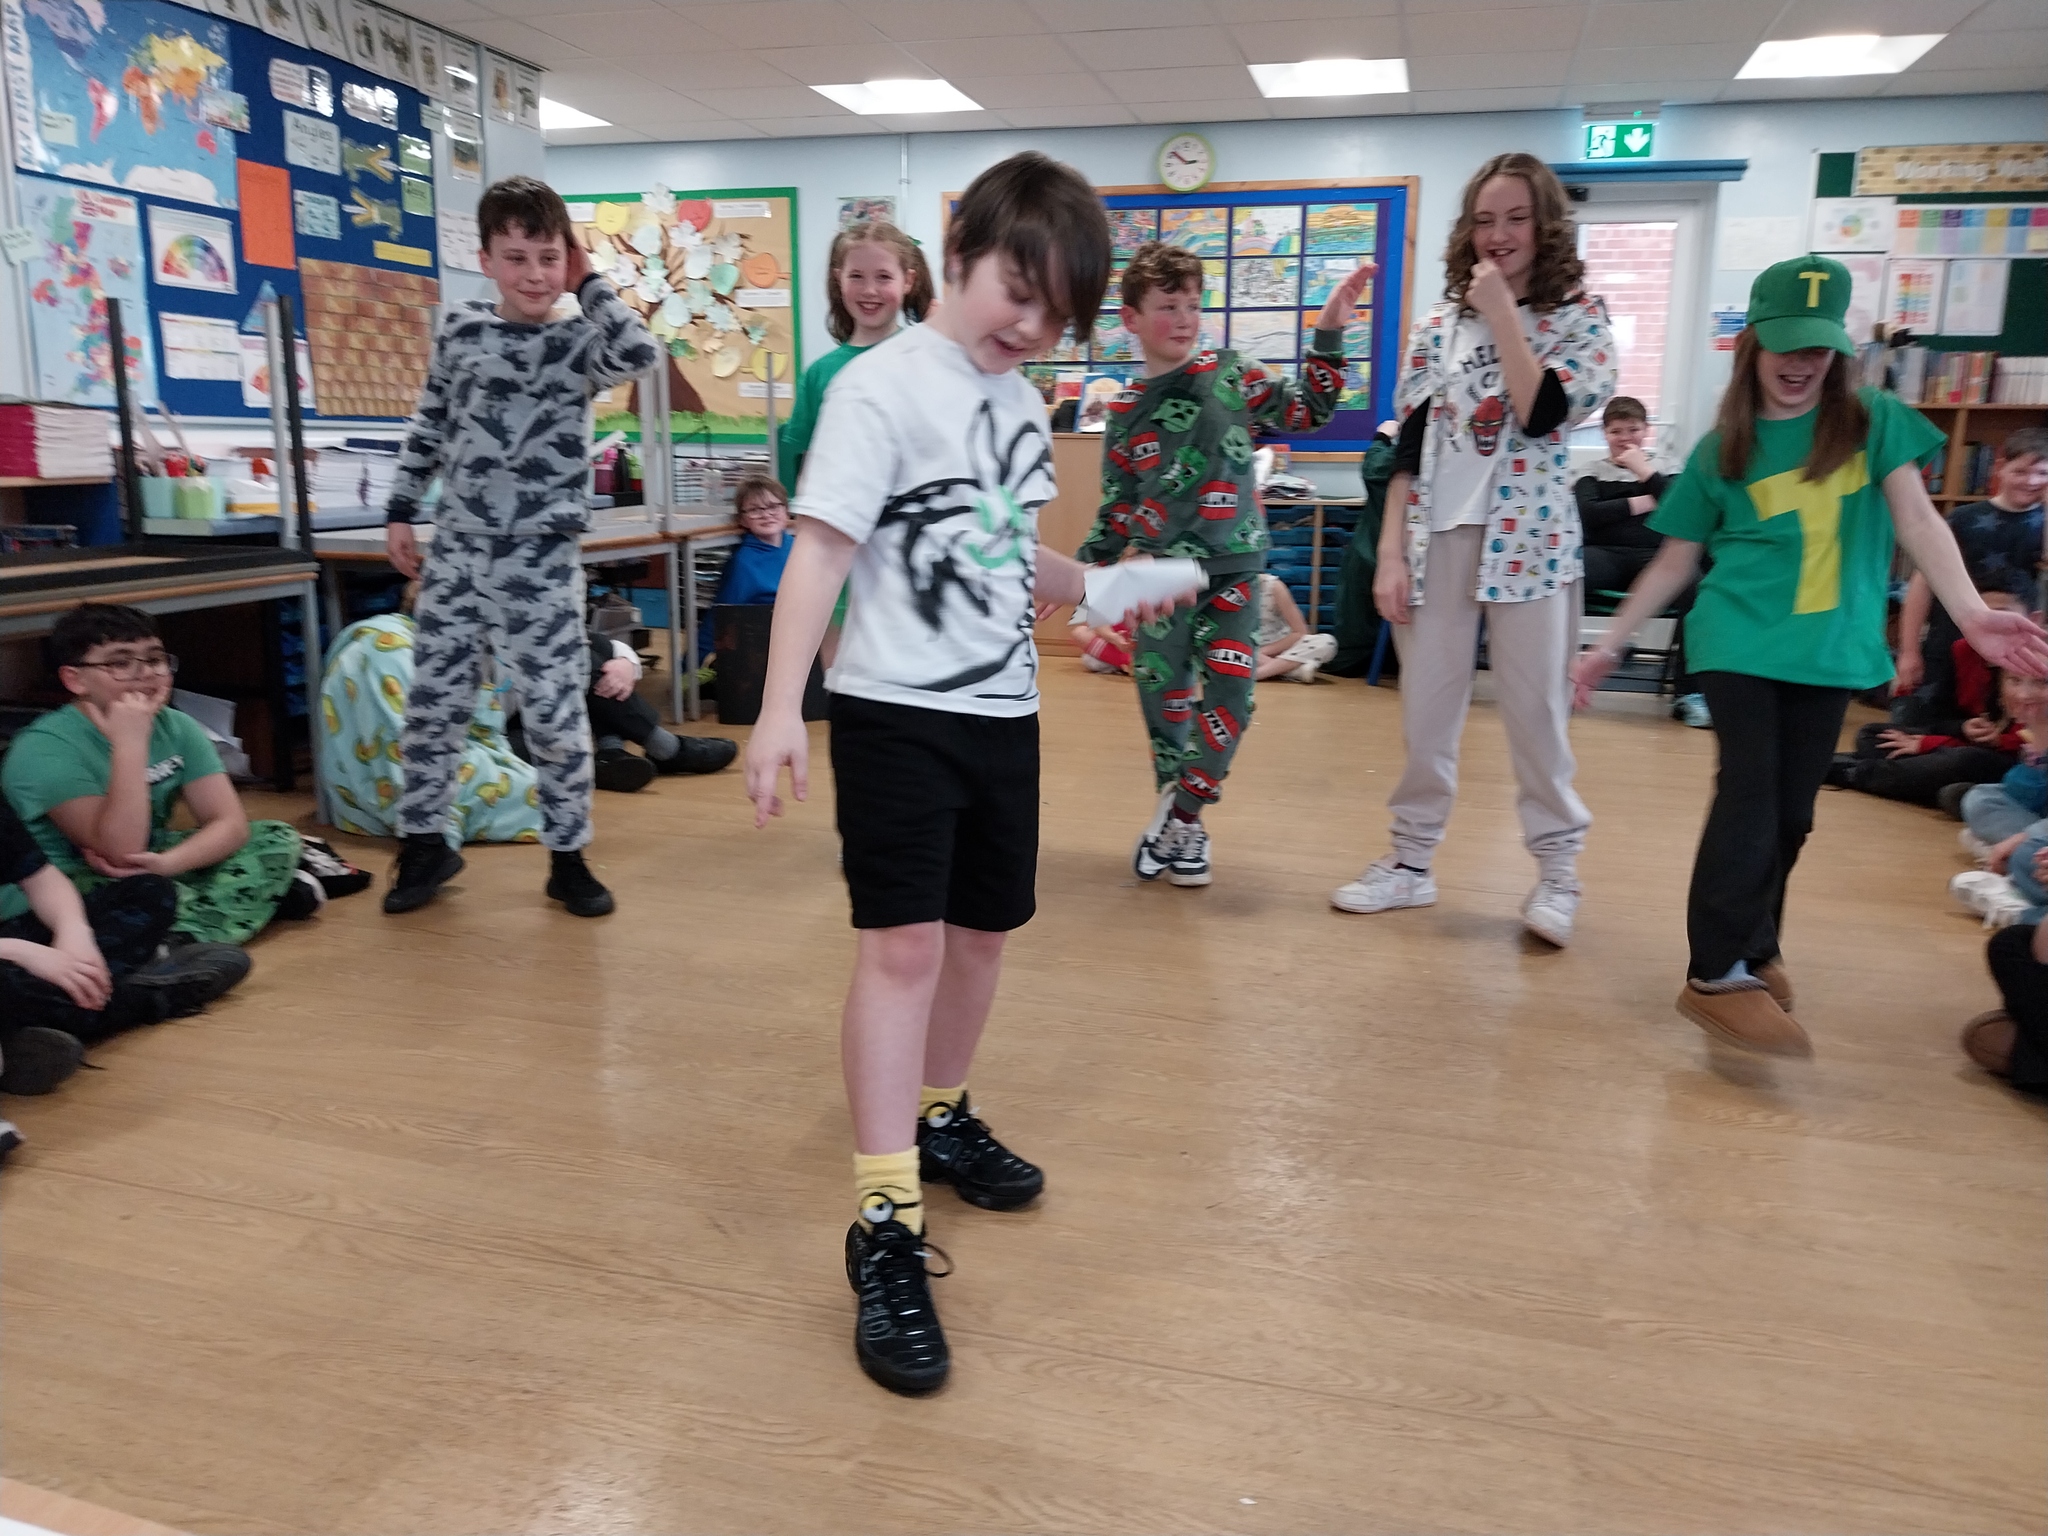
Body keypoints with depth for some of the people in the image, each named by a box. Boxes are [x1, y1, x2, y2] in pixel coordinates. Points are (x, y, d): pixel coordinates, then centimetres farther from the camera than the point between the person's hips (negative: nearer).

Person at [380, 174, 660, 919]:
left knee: (555, 711, 0)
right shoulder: (460, 331, 7)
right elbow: (429, 428, 15)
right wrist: (401, 511, 14)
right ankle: (425, 844, 24)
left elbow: (640, 352, -24)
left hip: (540, 560, -3)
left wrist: (587, 283, -10)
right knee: (433, 702, 8)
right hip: (457, 550, 3)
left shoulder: (579, 344, -1)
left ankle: (568, 857, 15)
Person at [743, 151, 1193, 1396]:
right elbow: (823, 549, -17)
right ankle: (885, 1226, -5)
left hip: (1004, 714, 7)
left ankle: (941, 1118, 37)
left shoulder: (1024, 405, 13)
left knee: (983, 932, 15)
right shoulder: (887, 386, -10)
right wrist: (782, 711, -23)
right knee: (903, 943, -11)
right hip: (896, 713, -7)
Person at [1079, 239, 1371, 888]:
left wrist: (1328, 335, -6)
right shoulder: (1124, 408, 5)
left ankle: (1178, 814, 8)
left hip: (1232, 571, 0)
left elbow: (1306, 410, 3)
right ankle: (1184, 828, 22)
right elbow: (1117, 502, 9)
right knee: (1165, 700, 6)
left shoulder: (1231, 374, 2)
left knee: (1228, 698, -8)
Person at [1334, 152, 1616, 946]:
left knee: (1535, 709, 2)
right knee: (1425, 710, 7)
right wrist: (1390, 552, -1)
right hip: (1438, 538, 3)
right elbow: (1409, 443, 5)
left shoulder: (1579, 318, 1)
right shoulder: (1439, 322, 8)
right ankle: (1412, 859, 20)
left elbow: (1541, 414, -17)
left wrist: (1502, 311, -13)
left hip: (1526, 540, -3)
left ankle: (1558, 868, 17)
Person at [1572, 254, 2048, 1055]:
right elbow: (1675, 560, 6)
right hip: (1740, 641, -2)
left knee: (1792, 809, 8)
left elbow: (1917, 518, -5)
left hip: (1830, 648, 2)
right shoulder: (1721, 450, 2)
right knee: (1749, 793, -13)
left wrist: (1972, 613, -18)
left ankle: (1755, 946, 25)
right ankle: (1717, 974, -12)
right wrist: (1609, 644, 4)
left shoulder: (1874, 420, 3)